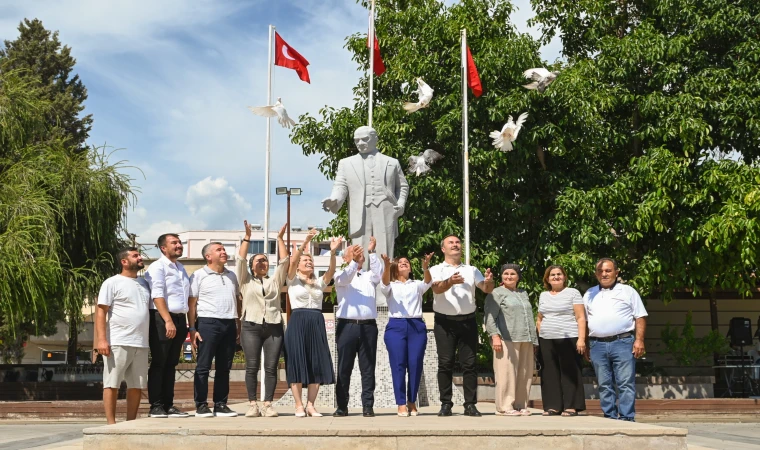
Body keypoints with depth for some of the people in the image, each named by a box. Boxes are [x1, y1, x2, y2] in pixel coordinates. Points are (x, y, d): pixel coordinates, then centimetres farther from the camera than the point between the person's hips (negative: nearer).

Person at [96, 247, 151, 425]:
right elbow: (101, 312, -6)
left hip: (141, 344, 6)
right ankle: (111, 423, 3)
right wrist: (101, 339, -17)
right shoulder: (112, 283, -1)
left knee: (137, 386, 8)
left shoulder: (144, 283, 17)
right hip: (118, 343, -6)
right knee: (112, 384, -1)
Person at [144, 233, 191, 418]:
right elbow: (157, 296, -15)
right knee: (158, 364, -3)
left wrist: (186, 323, 14)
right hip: (162, 319, -7)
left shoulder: (181, 267, 19)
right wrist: (168, 321, -22)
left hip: (179, 320, 7)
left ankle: (168, 405, 13)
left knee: (171, 364, 9)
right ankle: (156, 407, 0)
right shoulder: (158, 267, -4)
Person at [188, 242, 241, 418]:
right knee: (203, 367, -2)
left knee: (224, 368, 8)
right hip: (208, 323, -5)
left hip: (229, 324, 5)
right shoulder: (199, 275, 1)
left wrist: (239, 324, 12)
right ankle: (201, 405, 3)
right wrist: (192, 329, -10)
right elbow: (191, 304, -3)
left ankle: (221, 404, 14)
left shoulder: (231, 276, 17)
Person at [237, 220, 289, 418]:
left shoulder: (275, 281, 19)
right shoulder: (246, 280, 14)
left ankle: (268, 404, -1)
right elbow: (240, 260, 3)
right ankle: (253, 404, -2)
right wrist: (247, 237, -4)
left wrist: (280, 238, 3)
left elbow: (284, 261, 9)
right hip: (251, 326, -1)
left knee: (271, 367, -3)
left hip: (274, 327, 2)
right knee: (252, 366, -5)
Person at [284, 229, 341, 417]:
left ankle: (310, 405, 7)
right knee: (297, 363, -4)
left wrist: (333, 252, -21)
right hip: (298, 322, -4)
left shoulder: (319, 282, 15)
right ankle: (299, 406, 1)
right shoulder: (293, 280, 6)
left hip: (317, 323, 4)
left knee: (317, 364, 0)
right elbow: (292, 262, -13)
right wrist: (304, 243, -26)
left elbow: (331, 270, -3)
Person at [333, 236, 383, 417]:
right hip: (347, 326, -2)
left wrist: (371, 252, -16)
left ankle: (367, 406, 6)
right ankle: (342, 406, 7)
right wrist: (354, 261, -31)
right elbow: (345, 278, -13)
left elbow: (379, 272, -5)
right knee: (344, 368, 1)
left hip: (368, 326, 2)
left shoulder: (369, 276, 17)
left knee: (368, 369, 2)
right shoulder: (341, 275, 10)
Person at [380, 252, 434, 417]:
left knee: (415, 364, -2)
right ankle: (401, 404, -1)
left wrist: (426, 267, -25)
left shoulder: (417, 285, 19)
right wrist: (387, 266, -29)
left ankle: (412, 401, 11)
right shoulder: (391, 286, 15)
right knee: (398, 365, -6)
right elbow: (384, 283, -9)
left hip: (417, 326, 1)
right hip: (396, 326, -1)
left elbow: (428, 282, -3)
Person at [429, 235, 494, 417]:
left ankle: (470, 404, 4)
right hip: (445, 322, -2)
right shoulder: (436, 270, 6)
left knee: (469, 364, 0)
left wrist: (489, 281, -22)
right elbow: (437, 288, -14)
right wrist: (450, 282, -36)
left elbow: (486, 289, 3)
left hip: (468, 321, 2)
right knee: (445, 364, -1)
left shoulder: (471, 270, 15)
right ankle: (445, 404, 4)